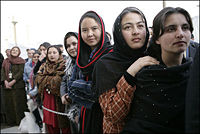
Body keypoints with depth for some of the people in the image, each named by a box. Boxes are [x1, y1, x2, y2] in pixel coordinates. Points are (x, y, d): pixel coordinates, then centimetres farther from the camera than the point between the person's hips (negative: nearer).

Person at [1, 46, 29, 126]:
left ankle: (20, 121, 5)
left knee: (18, 104, -4)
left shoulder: (21, 61, 2)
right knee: (9, 104, 5)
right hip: (7, 85, 4)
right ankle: (11, 121, 14)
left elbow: (21, 72, -8)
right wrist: (5, 81, -7)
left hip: (18, 85, -4)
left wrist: (13, 82, -15)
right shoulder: (5, 61, 15)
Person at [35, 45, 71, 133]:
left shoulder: (64, 66, -5)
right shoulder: (44, 66, 14)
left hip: (59, 99, -5)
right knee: (50, 124, 11)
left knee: (64, 126, 2)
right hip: (47, 99, 5)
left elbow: (63, 81, -19)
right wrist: (53, 79, -8)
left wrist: (46, 80, -8)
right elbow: (38, 79, 1)